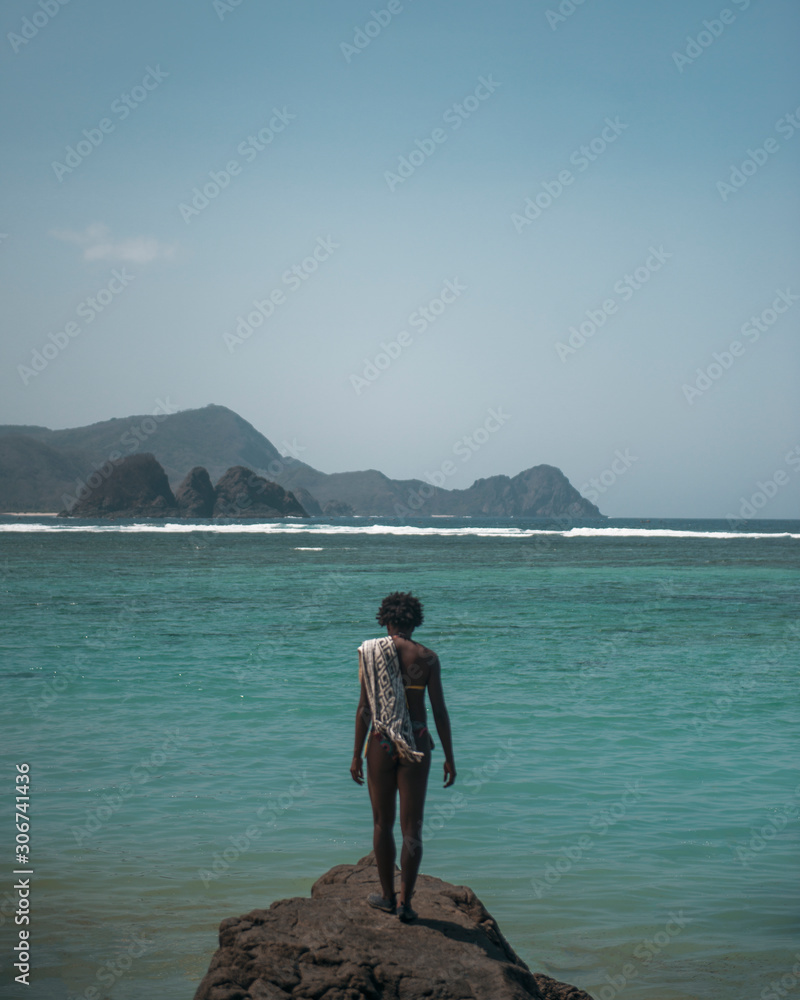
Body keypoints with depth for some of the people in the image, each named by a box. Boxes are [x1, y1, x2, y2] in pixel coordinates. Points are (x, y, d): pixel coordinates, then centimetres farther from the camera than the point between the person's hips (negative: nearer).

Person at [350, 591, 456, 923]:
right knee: (412, 826, 4)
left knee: (382, 823, 13)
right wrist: (449, 757, 6)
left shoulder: (371, 652, -3)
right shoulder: (427, 657, -1)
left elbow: (364, 708, -4)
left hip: (381, 742, 0)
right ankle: (405, 901, 0)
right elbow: (439, 711, -2)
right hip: (417, 745, 0)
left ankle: (388, 895, 21)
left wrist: (356, 755, 2)